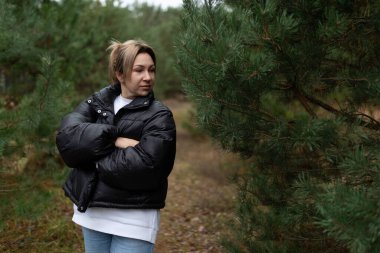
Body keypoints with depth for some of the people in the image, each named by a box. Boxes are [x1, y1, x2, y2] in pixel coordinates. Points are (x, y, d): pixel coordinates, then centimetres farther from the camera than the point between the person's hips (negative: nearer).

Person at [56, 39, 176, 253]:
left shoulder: (159, 116, -8)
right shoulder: (96, 102, 6)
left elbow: (145, 167, -21)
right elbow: (66, 137, -10)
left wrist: (93, 157, -11)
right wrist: (113, 140, -21)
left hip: (134, 218, -4)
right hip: (92, 212, 5)